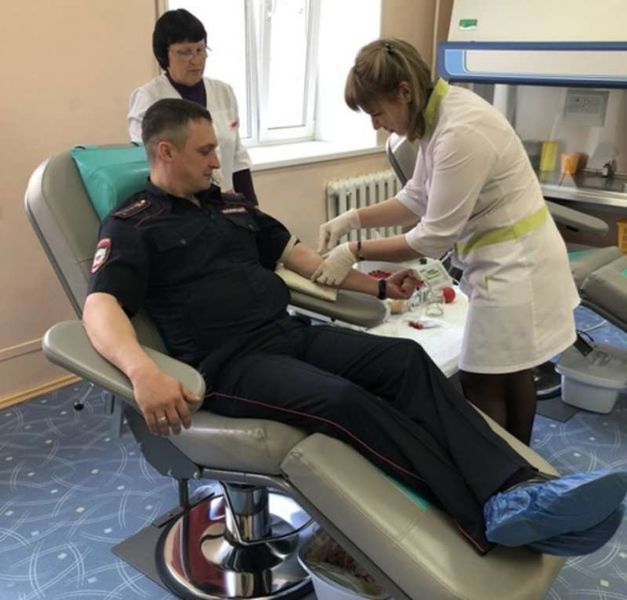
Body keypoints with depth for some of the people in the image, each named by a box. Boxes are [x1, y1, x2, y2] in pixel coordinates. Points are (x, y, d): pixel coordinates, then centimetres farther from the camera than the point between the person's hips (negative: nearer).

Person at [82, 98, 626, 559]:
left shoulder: (230, 206, 22)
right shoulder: (130, 226, 0)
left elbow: (300, 256, 26)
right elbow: (100, 308, -16)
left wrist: (379, 286, 20)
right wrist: (143, 372, -37)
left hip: (291, 332, 7)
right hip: (229, 363, -6)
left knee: (407, 359, -18)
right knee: (348, 401, -32)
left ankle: (519, 487, -31)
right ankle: (494, 517, -31)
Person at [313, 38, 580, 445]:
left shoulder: (461, 132, -29)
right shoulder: (439, 113, 0)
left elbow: (435, 236, -24)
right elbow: (418, 198, 8)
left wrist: (355, 252, -18)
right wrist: (353, 218, -2)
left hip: (516, 264, -10)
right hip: (509, 259, 10)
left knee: (482, 386, 1)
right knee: (512, 374, 22)